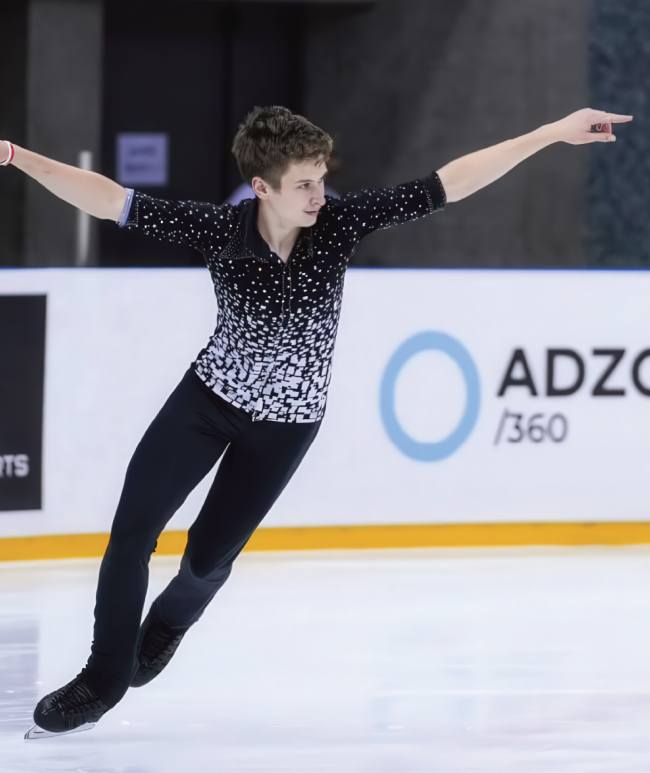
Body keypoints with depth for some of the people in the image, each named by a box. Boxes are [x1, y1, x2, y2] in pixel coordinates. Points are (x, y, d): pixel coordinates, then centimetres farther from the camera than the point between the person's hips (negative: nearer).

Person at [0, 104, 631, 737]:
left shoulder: (338, 222, -21)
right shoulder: (219, 229, -22)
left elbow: (447, 185, -22)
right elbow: (110, 200, -26)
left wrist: (554, 134, -26)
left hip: (287, 421, 0)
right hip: (209, 397, 0)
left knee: (209, 554, 8)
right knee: (132, 529, -3)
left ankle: (169, 622, 45)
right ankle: (105, 676, 17)